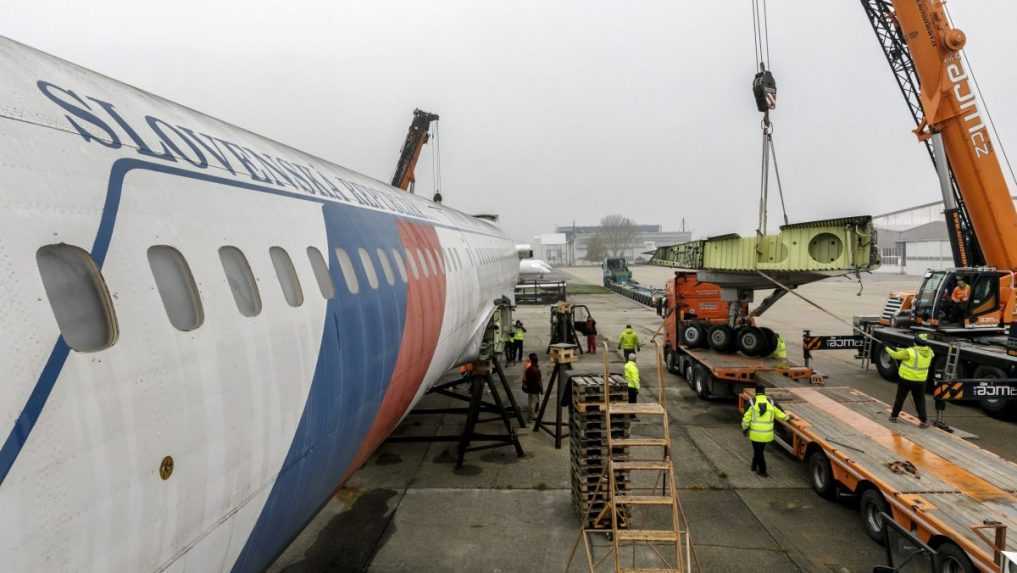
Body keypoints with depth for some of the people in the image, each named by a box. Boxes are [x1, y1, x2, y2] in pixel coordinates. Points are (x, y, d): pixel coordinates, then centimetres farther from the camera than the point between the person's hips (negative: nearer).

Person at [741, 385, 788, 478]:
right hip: (767, 434, 3)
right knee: (760, 450, 23)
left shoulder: (752, 402, -12)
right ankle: (754, 466, 37)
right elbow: (779, 414, 5)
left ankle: (763, 472, 17)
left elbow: (746, 418, -9)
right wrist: (787, 417, 26)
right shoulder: (770, 402, -4)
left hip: (755, 433, -3)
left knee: (758, 451, 11)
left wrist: (745, 428, 7)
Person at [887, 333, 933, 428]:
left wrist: (888, 349, 12)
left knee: (900, 398, 13)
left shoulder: (910, 352, -22)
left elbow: (895, 355, -8)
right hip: (920, 381, 3)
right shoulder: (929, 352, -6)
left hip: (905, 379, -3)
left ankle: (894, 416, 24)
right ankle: (924, 421, 10)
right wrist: (901, 349, 15)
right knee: (920, 401, 13)